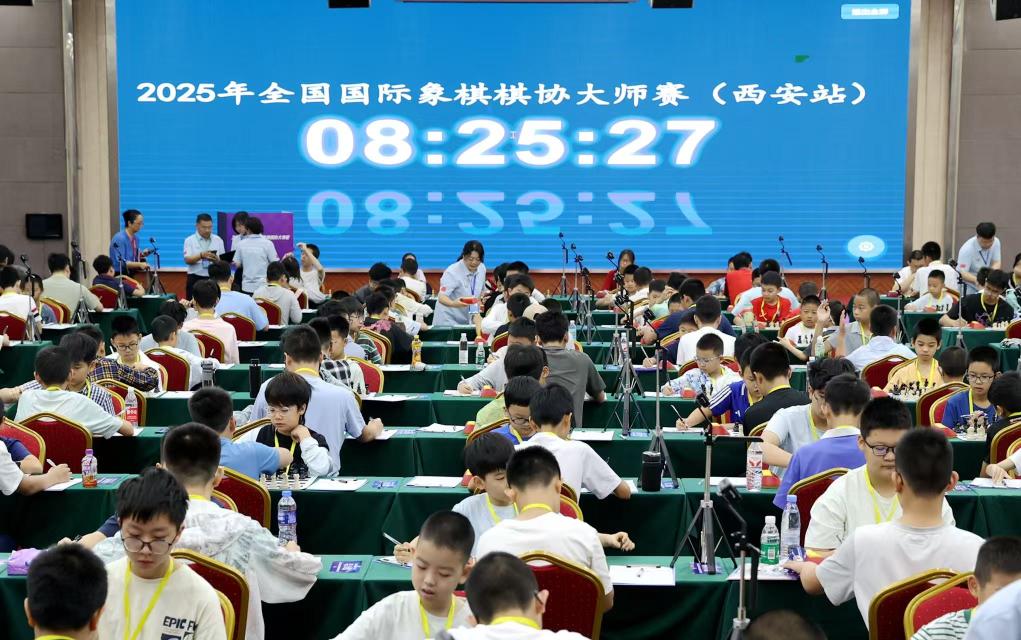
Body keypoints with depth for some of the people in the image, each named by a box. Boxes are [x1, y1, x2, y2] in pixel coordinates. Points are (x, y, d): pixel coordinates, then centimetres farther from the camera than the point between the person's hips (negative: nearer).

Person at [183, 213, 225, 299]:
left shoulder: (218, 240, 8)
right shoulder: (190, 240, 2)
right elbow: (187, 260, -11)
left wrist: (217, 260, -18)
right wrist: (201, 255, -28)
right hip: (195, 279, -2)